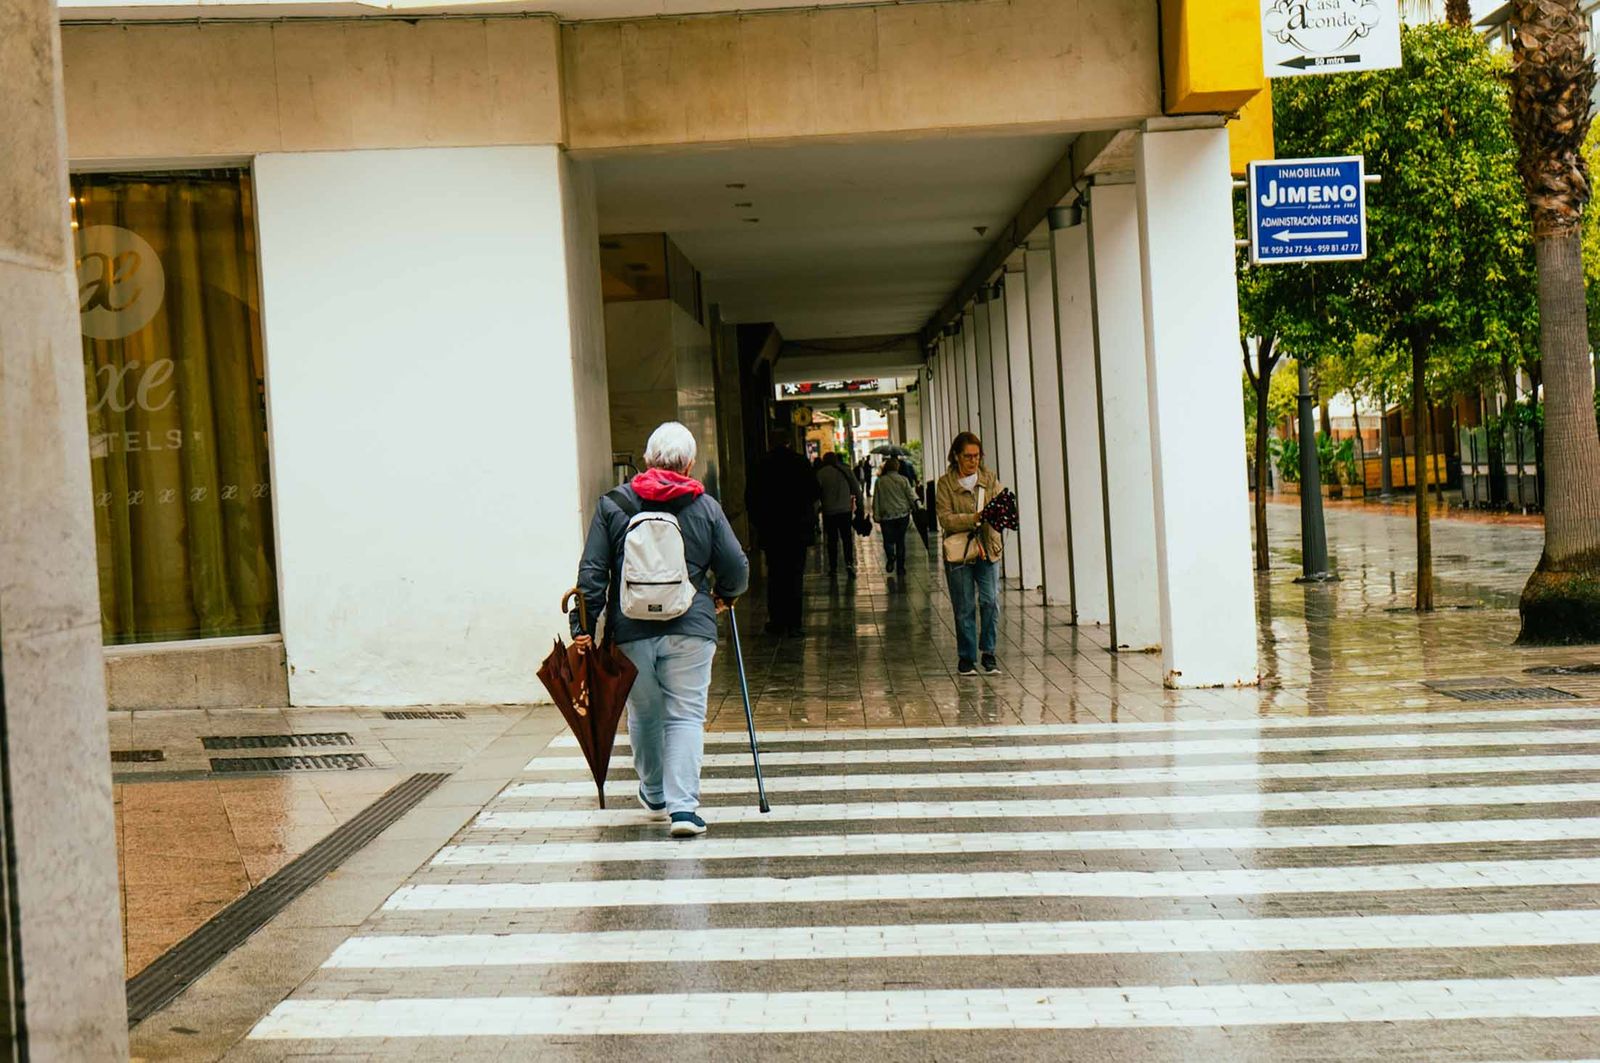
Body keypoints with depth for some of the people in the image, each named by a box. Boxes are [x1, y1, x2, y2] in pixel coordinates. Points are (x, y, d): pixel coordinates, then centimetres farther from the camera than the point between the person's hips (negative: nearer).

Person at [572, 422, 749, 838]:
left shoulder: (612, 504, 3)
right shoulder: (706, 508, 3)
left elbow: (592, 571, -1)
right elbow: (737, 570, 5)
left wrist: (584, 626, 1)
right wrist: (723, 597, 26)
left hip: (631, 631, 1)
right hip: (690, 630, -1)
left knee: (644, 714, 17)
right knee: (686, 715, 1)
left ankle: (655, 796, 33)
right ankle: (682, 806, -10)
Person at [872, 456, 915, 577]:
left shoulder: (880, 481, -2)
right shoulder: (903, 480, -4)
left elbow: (876, 500, 0)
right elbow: (910, 496, 0)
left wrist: (876, 515, 6)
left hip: (887, 515, -1)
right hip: (903, 515, 1)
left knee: (888, 540, 9)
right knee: (900, 541, 10)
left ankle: (890, 556, -19)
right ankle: (900, 568, 11)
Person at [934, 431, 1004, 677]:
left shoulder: (989, 478, 8)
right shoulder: (945, 483, -1)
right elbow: (946, 518, -10)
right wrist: (975, 518, -23)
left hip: (987, 550, 2)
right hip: (958, 552, -2)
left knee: (990, 601, -9)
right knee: (964, 608, 3)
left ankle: (988, 653, 4)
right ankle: (966, 657, 14)